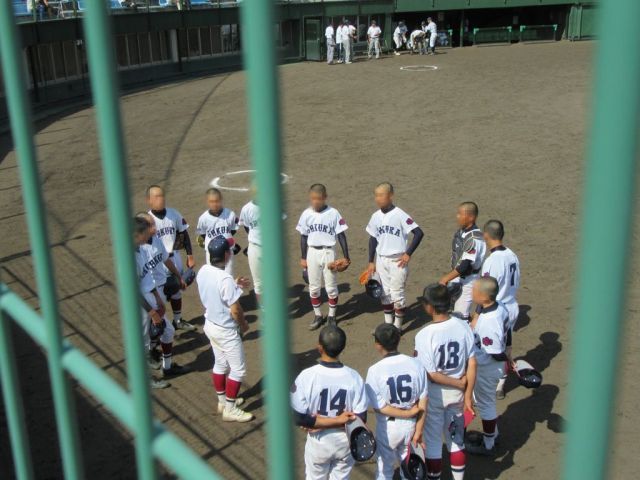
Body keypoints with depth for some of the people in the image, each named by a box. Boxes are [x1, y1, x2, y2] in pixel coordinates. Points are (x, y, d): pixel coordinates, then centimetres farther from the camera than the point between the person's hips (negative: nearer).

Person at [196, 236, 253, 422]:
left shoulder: (202, 271, -6)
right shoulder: (225, 279, -30)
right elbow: (235, 310, -24)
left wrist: (234, 286, 9)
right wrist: (244, 325, -5)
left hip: (210, 325, 8)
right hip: (226, 331, -8)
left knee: (220, 364, 24)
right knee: (238, 369, 7)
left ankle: (223, 401, 38)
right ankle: (230, 409, 16)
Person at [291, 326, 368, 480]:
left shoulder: (306, 377, -24)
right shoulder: (354, 377, -19)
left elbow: (299, 419, -21)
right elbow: (360, 418, -15)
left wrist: (319, 425, -14)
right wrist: (340, 421, -13)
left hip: (318, 443, -1)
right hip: (345, 442, 1)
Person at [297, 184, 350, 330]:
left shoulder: (333, 213, -10)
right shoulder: (306, 214, -2)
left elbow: (341, 235, -5)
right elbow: (304, 236, 6)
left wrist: (346, 257, -5)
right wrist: (303, 257, 8)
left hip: (328, 253, -3)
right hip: (312, 253, 3)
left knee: (331, 287, 6)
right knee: (314, 287, 10)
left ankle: (331, 316, 22)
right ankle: (318, 316, 25)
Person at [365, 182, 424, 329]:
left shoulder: (400, 215, -15)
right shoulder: (376, 216, 2)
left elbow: (419, 233, -17)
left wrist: (408, 254, -15)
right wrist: (371, 262, 11)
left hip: (397, 260, -6)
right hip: (381, 260, 6)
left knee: (397, 293, 2)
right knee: (385, 293, 14)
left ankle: (398, 325, 16)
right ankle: (388, 324, 28)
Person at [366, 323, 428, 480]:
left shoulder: (375, 370, -20)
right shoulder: (416, 365, -12)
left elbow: (379, 407, -18)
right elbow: (423, 404, -8)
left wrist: (409, 412, -10)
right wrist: (418, 432, -1)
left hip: (387, 427, -2)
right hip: (411, 425, 3)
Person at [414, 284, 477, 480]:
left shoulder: (424, 335, -25)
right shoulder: (463, 326, -11)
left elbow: (431, 374, -22)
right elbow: (472, 364, -7)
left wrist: (459, 383, -10)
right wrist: (468, 394, 0)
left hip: (434, 395, -4)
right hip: (457, 394, 5)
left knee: (432, 442, 15)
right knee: (456, 440, 22)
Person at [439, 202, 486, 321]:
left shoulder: (474, 238, -26)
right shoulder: (461, 231, 2)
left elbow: (465, 264, -28)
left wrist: (447, 278, -22)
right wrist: (449, 277, 13)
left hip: (467, 280, -9)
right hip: (457, 276, 9)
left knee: (461, 314, -5)